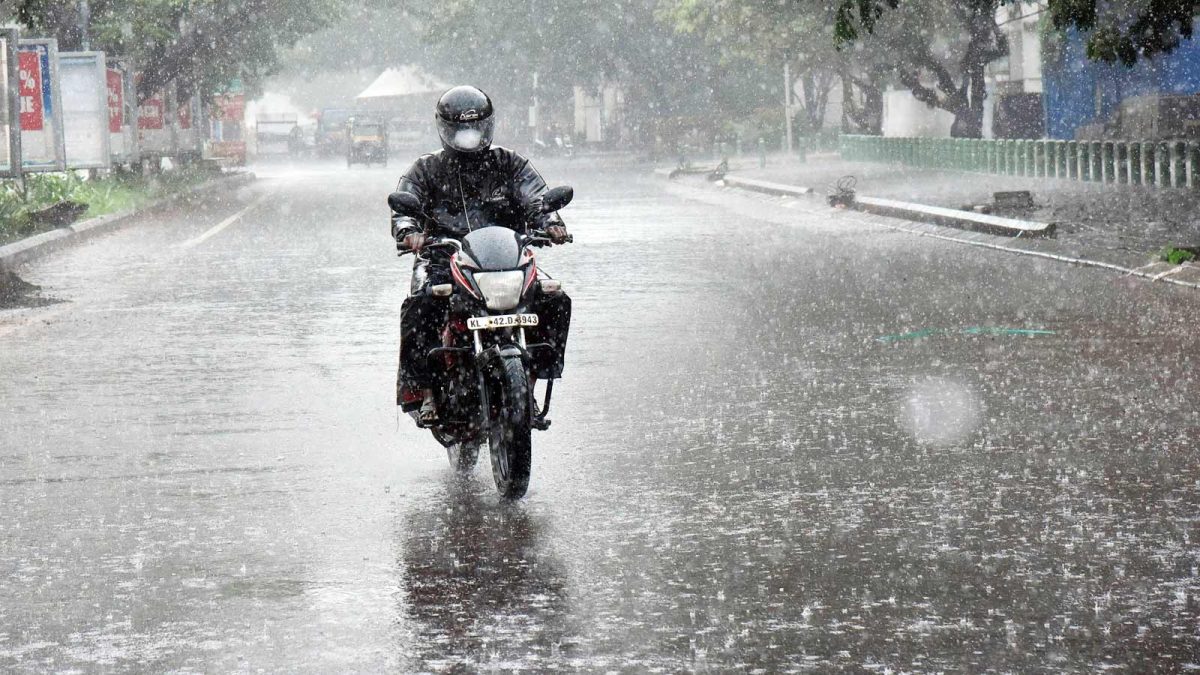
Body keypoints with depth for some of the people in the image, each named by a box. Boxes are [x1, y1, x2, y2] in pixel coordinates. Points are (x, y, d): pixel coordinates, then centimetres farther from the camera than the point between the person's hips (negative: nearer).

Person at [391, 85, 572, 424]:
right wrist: (409, 231, -29)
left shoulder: (509, 164, 13)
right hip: (444, 260, -1)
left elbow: (536, 196, -2)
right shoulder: (426, 170, 11)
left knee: (556, 302, -21)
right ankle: (423, 390, -22)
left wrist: (550, 223, -26)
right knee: (419, 307, -33)